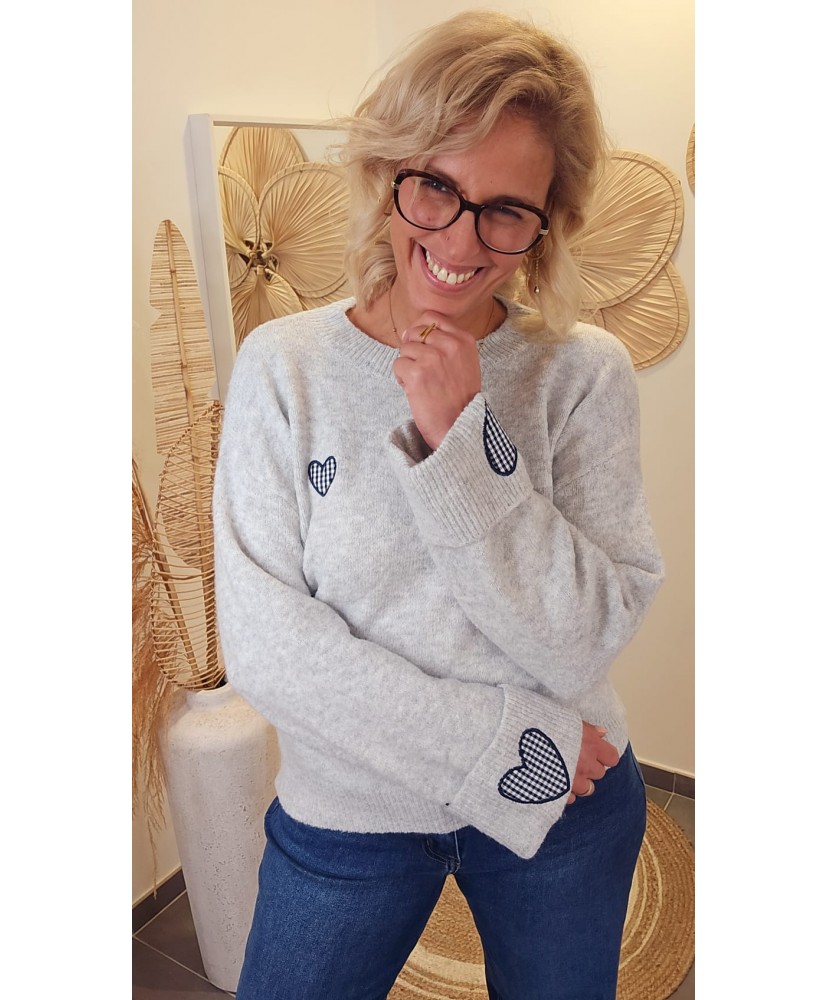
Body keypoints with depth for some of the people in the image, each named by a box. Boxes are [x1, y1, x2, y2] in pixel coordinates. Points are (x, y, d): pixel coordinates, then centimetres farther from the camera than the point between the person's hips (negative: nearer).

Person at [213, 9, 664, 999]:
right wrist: (511, 745, -16)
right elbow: (265, 646, -17)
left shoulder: (584, 373, -12)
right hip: (346, 809, 0)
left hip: (565, 808, 1)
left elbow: (584, 645, -17)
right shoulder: (284, 367, -13)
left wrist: (459, 442, -27)